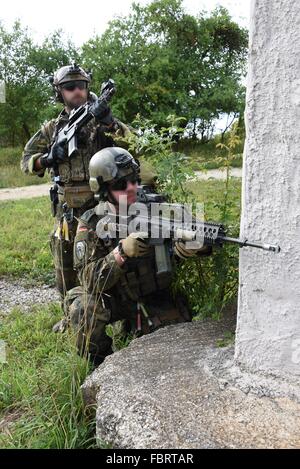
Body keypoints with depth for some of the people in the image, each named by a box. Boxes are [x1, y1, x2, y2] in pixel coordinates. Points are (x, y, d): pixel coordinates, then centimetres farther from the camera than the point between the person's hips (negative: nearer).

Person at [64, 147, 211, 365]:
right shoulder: (91, 224, -14)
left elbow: (176, 251, -19)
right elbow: (89, 280, -22)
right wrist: (122, 251, -37)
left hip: (154, 298, 2)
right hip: (112, 299, -1)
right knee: (84, 309, -29)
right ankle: (98, 362, 0)